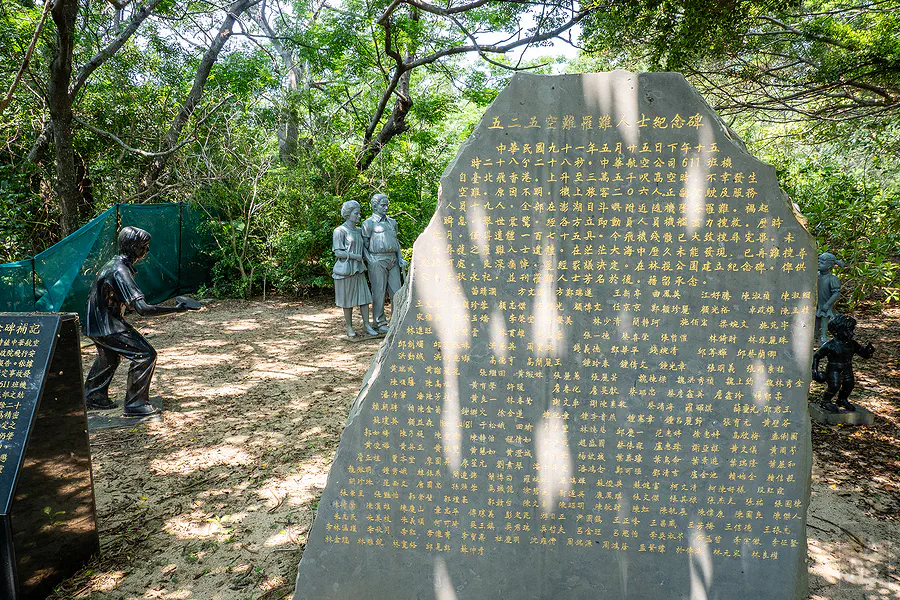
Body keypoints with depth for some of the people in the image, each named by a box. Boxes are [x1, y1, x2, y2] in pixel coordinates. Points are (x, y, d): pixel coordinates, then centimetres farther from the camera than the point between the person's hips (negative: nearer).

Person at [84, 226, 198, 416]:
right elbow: (142, 308, -35)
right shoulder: (120, 271, -26)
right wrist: (175, 309, -31)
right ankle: (135, 404, -4)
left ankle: (92, 397, 47)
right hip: (106, 327, -11)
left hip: (96, 322, 11)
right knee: (145, 355, -11)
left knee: (110, 356, 31)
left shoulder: (115, 263, 6)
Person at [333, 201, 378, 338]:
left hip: (358, 269, 6)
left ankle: (367, 325, 8)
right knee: (348, 300, 3)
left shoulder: (358, 231, 13)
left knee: (364, 297, 2)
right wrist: (355, 256, -16)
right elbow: (337, 252, -14)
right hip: (345, 269, -6)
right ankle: (349, 327, 15)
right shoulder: (340, 231, -9)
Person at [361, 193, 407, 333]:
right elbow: (364, 245, -1)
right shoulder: (368, 223, -1)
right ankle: (379, 323, 7)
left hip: (393, 260, 5)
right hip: (377, 262, -5)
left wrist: (400, 259, 9)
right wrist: (370, 261, -12)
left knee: (396, 291, 4)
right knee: (378, 292, -1)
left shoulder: (392, 222, 16)